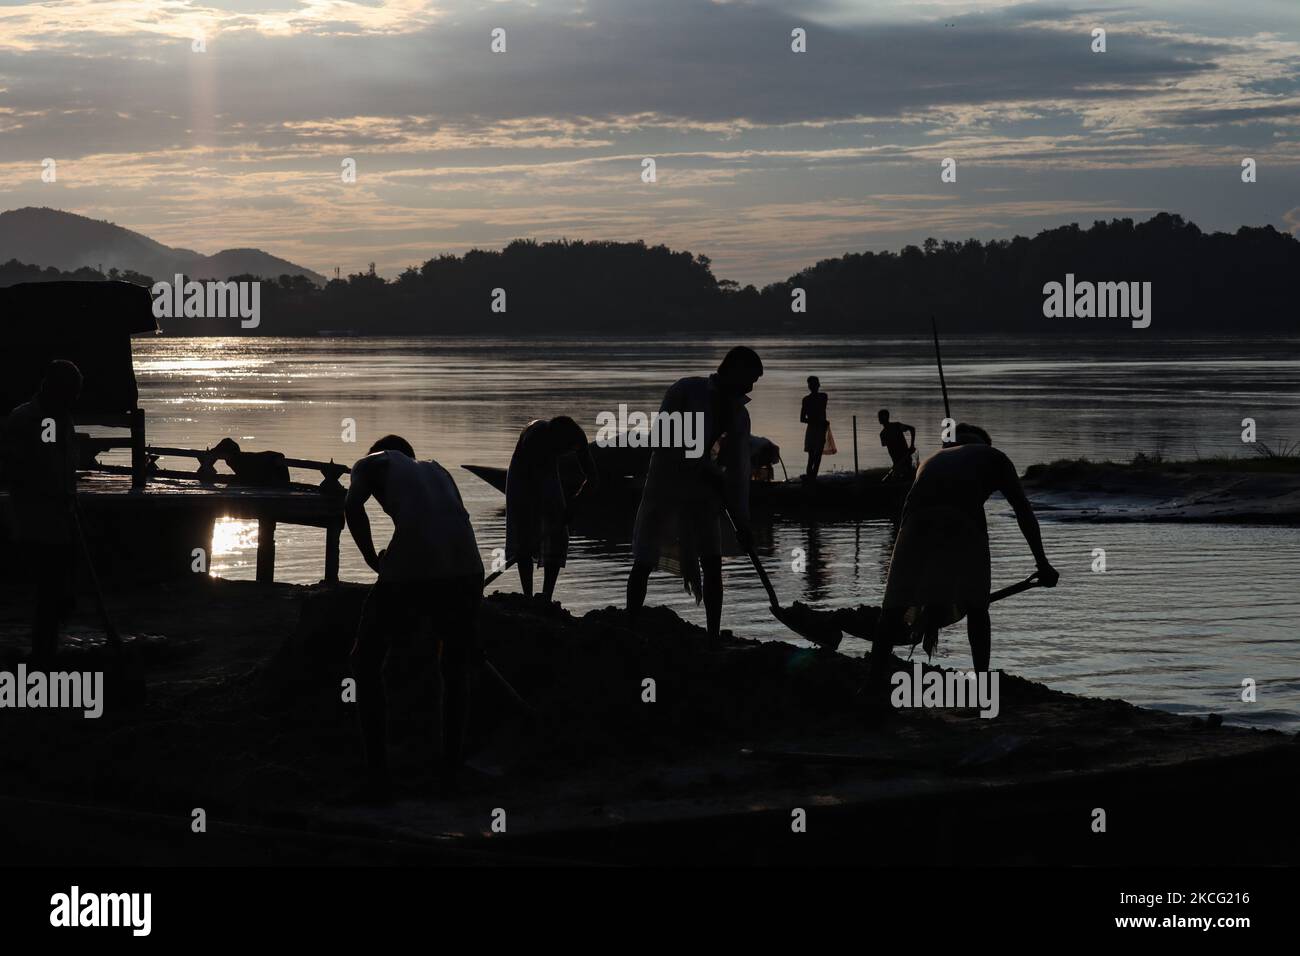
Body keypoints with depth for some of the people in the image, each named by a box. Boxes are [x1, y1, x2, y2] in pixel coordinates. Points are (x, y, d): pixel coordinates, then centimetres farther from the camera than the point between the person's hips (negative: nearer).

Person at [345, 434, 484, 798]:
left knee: (365, 662, 17)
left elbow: (353, 506, 1)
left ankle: (377, 775, 10)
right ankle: (450, 772, 22)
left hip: (410, 567, -4)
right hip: (465, 565, 4)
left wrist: (373, 560, 12)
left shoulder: (372, 463, 23)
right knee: (455, 667, 26)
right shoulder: (436, 470, 35)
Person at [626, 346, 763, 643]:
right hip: (665, 487, -4)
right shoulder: (686, 391, -11)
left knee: (712, 564, -6)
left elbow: (738, 469, 2)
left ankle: (713, 637, -4)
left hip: (703, 492, 4)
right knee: (643, 563, -3)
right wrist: (711, 473, -22)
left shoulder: (737, 414, 3)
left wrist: (741, 521, -2)